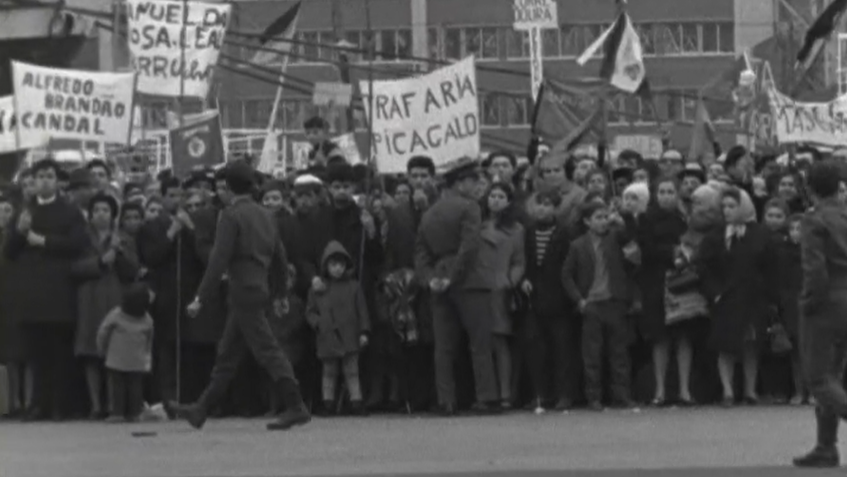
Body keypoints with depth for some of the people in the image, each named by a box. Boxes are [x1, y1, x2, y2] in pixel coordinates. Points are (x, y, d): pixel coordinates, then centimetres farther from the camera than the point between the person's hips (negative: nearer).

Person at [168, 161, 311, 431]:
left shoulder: (231, 216, -11)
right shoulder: (264, 216, 13)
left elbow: (219, 260, -17)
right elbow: (279, 258, 18)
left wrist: (201, 298, -15)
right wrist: (279, 292, 29)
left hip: (244, 290, -9)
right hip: (260, 290, 9)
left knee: (267, 351, -9)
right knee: (227, 354, 11)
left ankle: (296, 408, -12)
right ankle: (201, 410, 17)